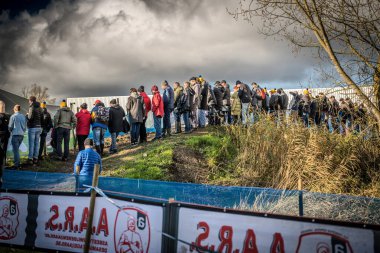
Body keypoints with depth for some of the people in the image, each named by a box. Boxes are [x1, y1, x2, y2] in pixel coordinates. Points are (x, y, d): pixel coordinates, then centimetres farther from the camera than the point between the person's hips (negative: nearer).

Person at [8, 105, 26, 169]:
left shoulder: (13, 116, -8)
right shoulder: (23, 116, 6)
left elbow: (10, 126, -3)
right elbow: (25, 126, 11)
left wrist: (11, 132, 15)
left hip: (15, 135, -5)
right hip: (21, 135, 5)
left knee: (15, 150, -2)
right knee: (16, 149, 19)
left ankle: (16, 165, -4)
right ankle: (16, 161, 23)